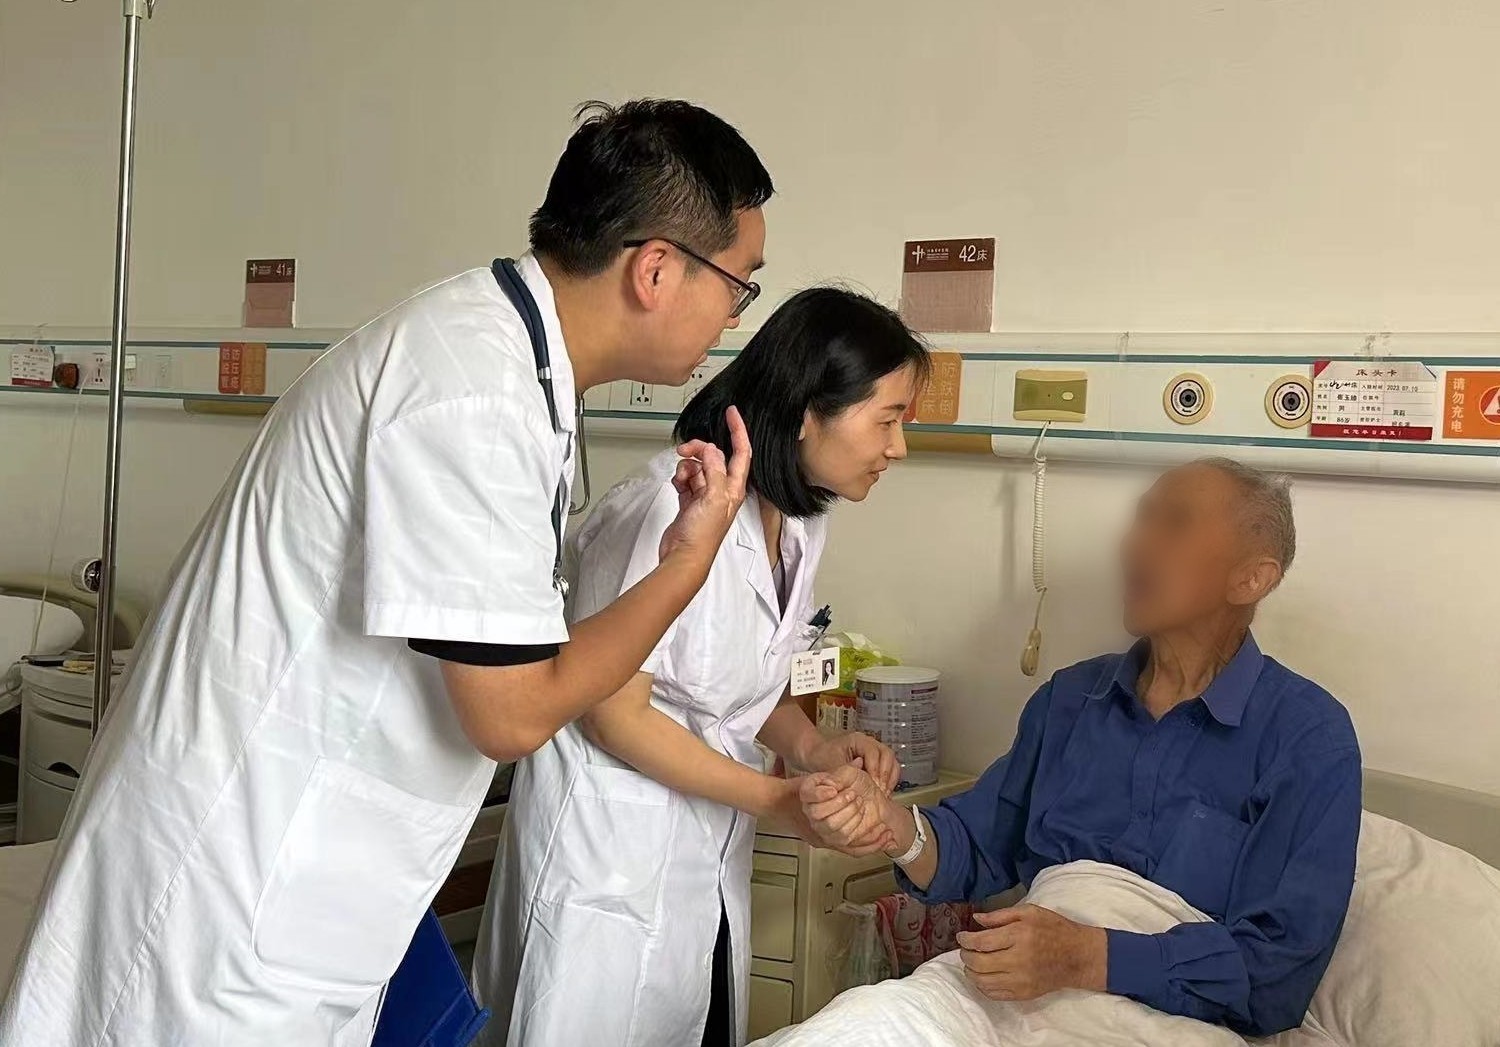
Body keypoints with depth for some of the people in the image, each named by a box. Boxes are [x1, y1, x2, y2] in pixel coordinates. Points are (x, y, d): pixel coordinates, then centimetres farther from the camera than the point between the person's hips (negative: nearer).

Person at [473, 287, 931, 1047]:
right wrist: (781, 801, -20)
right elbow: (614, 714, -20)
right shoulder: (674, 507, -24)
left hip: (711, 864, 8)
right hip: (614, 863, -8)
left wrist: (813, 749, -5)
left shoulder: (801, 521, 2)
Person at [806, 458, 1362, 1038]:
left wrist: (1087, 958, -25)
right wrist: (897, 827, -9)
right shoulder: (1071, 697, 14)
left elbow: (1279, 968, -13)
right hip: (1022, 999, 5)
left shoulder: (1311, 739, -5)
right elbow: (978, 852, 14)